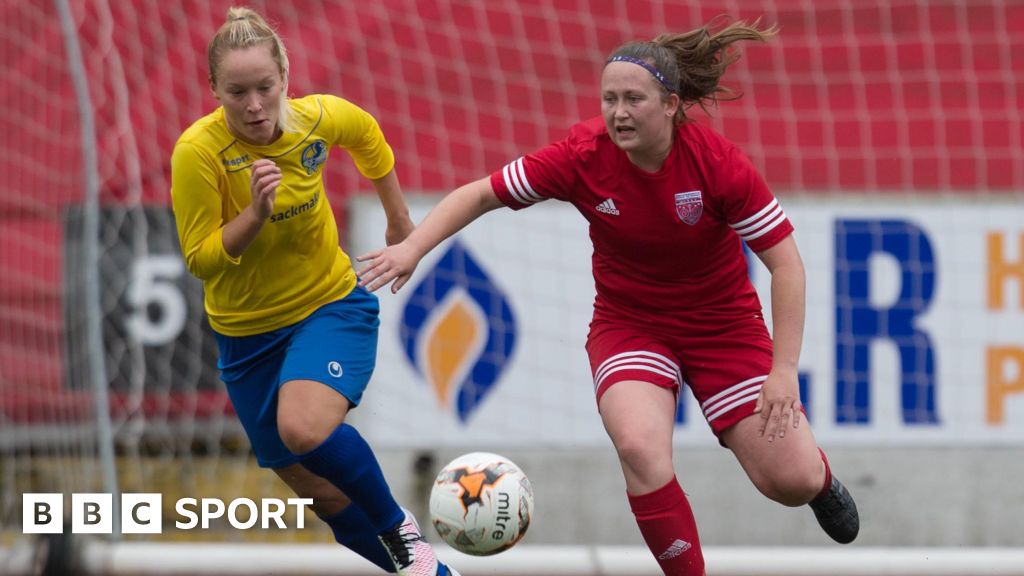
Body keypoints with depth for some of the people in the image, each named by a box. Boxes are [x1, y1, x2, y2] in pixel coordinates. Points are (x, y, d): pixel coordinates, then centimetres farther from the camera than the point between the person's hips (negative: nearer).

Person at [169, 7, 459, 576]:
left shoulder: (319, 118, -15)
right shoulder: (198, 153, -23)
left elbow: (367, 134, 10)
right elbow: (200, 259, -16)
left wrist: (399, 219, 19)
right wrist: (254, 213, -32)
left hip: (332, 304, -1)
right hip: (247, 331, 1)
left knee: (304, 429, -31)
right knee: (324, 494, 5)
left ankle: (402, 530, -9)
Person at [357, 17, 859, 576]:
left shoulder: (719, 163, -24)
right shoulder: (583, 156, -20)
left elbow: (785, 262, -19)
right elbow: (480, 194, -10)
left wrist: (784, 370, -24)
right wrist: (411, 247, -25)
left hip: (722, 321, -1)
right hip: (629, 324, 1)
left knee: (791, 481, -6)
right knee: (640, 448, -30)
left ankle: (819, 473, 34)